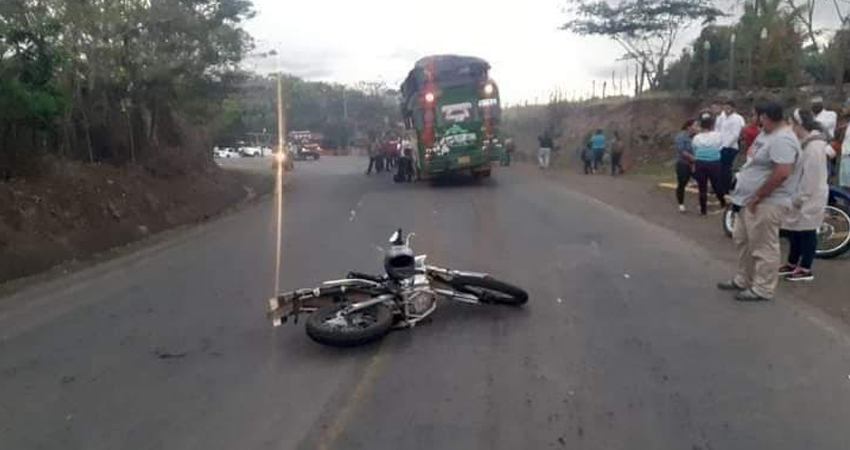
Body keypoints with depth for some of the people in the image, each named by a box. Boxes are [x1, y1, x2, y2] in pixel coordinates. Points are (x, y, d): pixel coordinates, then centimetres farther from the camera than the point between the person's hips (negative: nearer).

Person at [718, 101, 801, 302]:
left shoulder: (782, 139, -21)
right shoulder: (768, 133, 12)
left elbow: (782, 173, -30)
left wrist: (757, 197, -22)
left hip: (766, 203, -11)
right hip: (751, 201, 11)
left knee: (763, 248, -2)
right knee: (743, 241, 19)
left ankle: (762, 289, 8)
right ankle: (743, 280, 32)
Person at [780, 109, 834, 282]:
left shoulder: (814, 147, -21)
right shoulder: (806, 142, 11)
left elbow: (811, 178, -23)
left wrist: (798, 199, -19)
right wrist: (795, 198, 17)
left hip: (809, 198, -10)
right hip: (801, 197, 10)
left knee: (806, 232, 1)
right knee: (794, 231, 16)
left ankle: (805, 270, 11)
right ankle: (792, 264, 27)